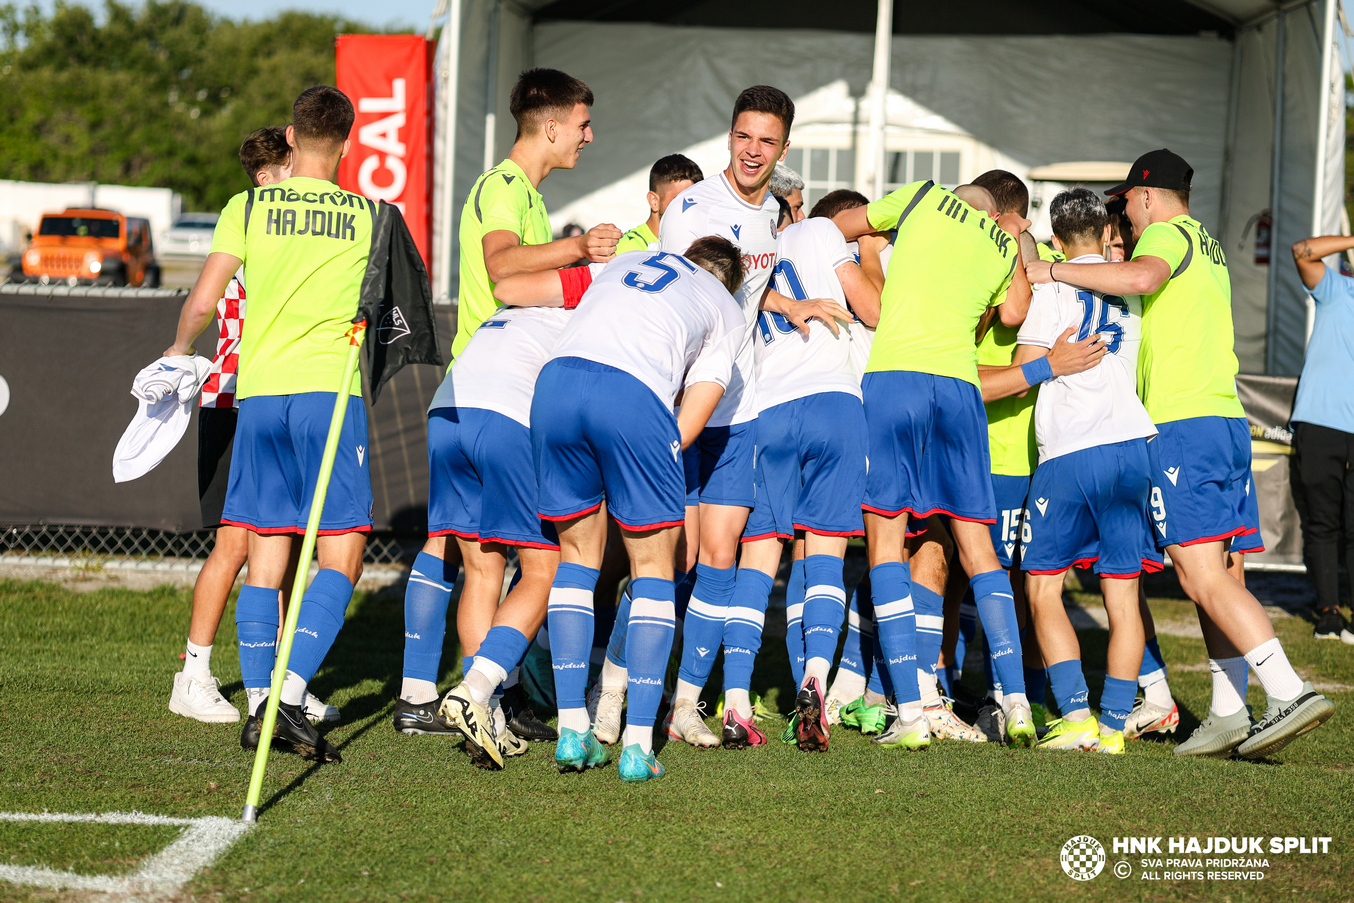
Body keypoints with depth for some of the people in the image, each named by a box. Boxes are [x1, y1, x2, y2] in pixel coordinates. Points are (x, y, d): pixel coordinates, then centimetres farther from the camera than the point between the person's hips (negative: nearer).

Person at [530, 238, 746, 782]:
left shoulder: (626, 261, 37)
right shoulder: (727, 313, 27)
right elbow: (687, 427, 16)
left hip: (556, 379, 3)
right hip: (635, 395, -3)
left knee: (577, 555, 18)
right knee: (653, 567, 11)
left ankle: (573, 730, 11)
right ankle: (638, 744, 3)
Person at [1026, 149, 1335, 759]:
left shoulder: (1167, 233, -3)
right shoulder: (1210, 250, 25)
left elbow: (1142, 277, -26)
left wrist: (1052, 270, -18)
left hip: (1183, 424, -9)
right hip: (1227, 419, 9)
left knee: (1204, 577, -13)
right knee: (1210, 574, 9)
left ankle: (1291, 693, -22)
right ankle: (1228, 713, 7)